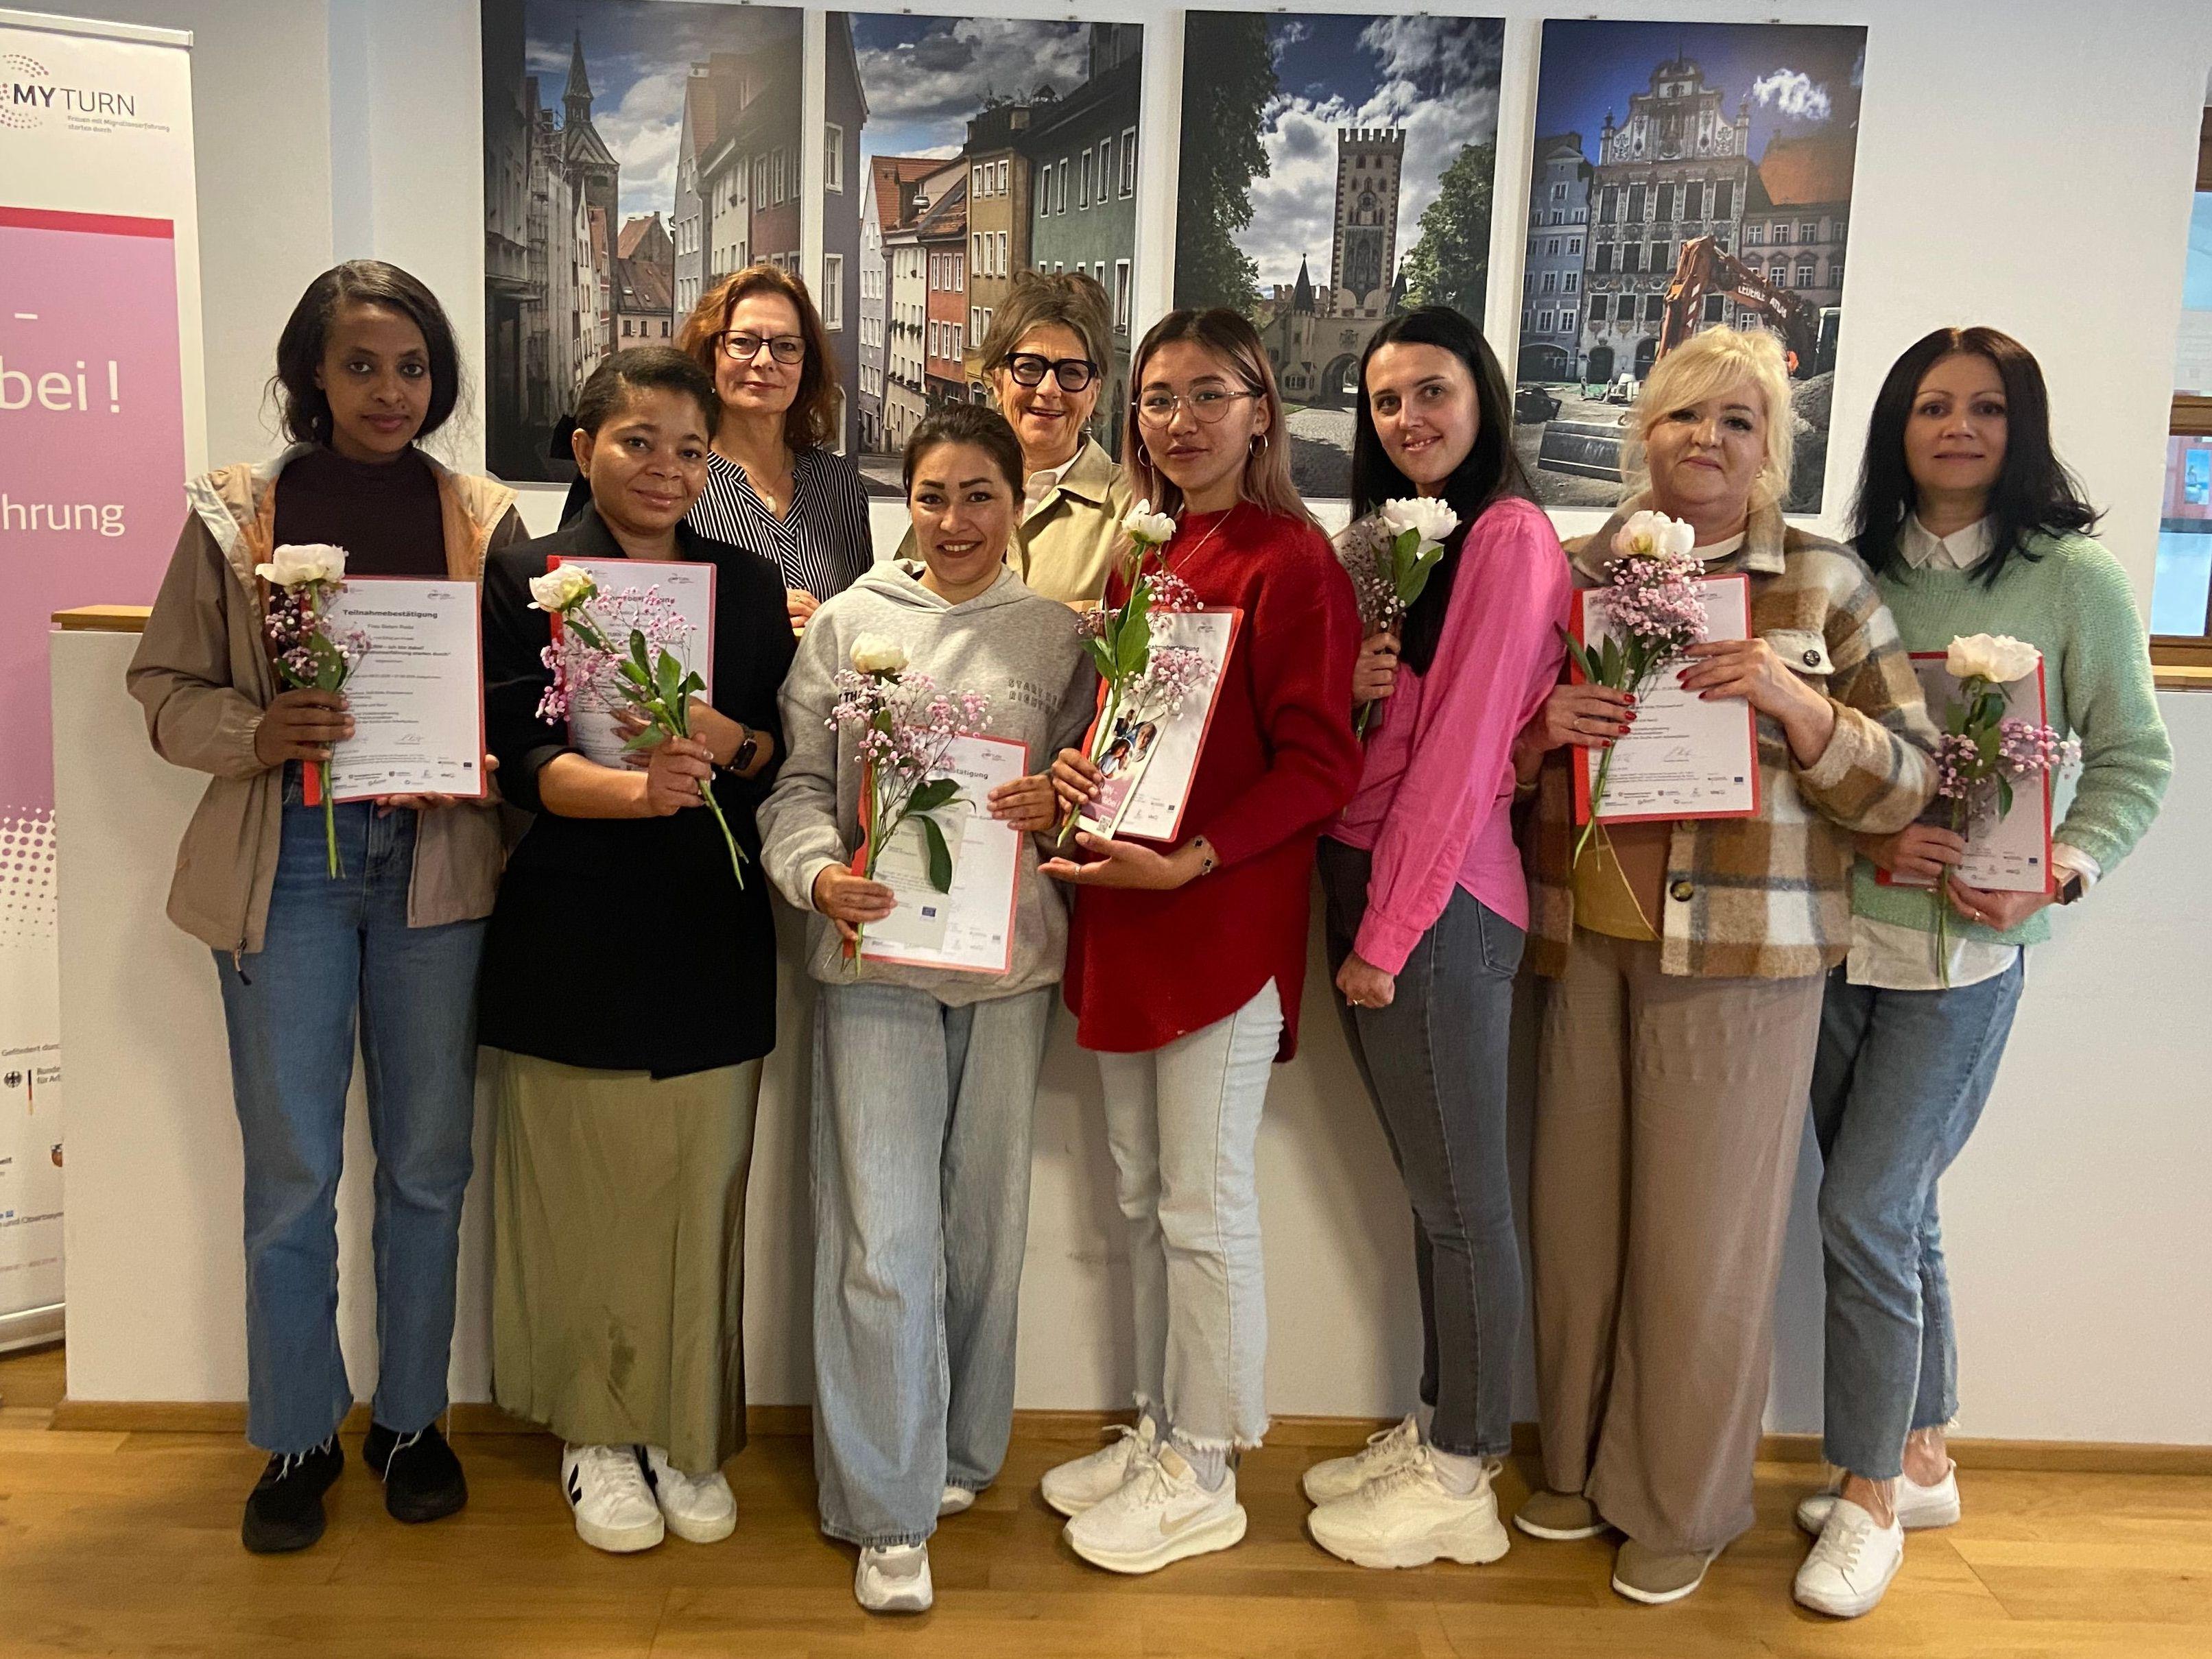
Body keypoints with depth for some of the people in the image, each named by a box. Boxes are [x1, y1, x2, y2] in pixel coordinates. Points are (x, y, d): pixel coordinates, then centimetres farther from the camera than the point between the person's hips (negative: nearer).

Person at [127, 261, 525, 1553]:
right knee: (291, 1168, 6)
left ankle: (413, 1419, 28)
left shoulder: (486, 517, 4)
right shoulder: (235, 512, 3)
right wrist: (259, 733, -14)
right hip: (287, 859, 0)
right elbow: (166, 687, 5)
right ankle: (299, 1435, 25)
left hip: (436, 857, 1)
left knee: (428, 1158, 10)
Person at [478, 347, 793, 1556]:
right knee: (585, 1193, 5)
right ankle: (594, 1431, 26)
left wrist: (729, 742, -15)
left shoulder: (750, 584, 10)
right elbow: (518, 754, -8)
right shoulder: (528, 579, 2)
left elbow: (790, 755, 8)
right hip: (570, 942, -2)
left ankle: (685, 1433, 25)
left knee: (700, 1192, 6)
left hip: (711, 941, 2)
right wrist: (634, 789, -26)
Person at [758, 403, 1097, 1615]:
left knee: (985, 1218, 12)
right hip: (875, 952, -1)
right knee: (885, 1234, -3)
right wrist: (819, 875, -15)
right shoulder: (848, 621, 5)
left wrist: (1054, 807, -12)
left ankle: (959, 1454, 33)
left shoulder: (1059, 637, 8)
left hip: (1009, 957, 2)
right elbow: (797, 781, 3)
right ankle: (888, 1512, 11)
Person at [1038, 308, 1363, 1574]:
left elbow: (1319, 766, -14)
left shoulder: (1293, 562, -10)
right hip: (1126, 916, 8)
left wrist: (1189, 860, -22)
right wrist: (1074, 771, -1)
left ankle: (1203, 1478, 20)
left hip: (1228, 920, -8)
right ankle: (1159, 1432, 33)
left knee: (1206, 1208, 3)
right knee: (1144, 1198, 17)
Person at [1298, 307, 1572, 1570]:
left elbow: (1460, 752, -15)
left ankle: (1462, 1478, 20)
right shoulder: (1382, 536, 16)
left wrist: (1390, 932, -14)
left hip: (1442, 897, -8)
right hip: (1361, 875, 8)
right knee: (1426, 1181, 17)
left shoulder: (1510, 537, -11)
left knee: (1461, 1195, 4)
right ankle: (1441, 1429, 32)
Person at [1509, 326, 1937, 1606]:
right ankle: (1579, 1466, 32)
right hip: (1586, 938, 3)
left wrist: (1796, 703, -18)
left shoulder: (1826, 585, 1)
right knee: (1576, 1213, 10)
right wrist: (1542, 724, -9)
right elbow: (1498, 752, 13)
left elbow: (1909, 782, -1)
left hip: (1742, 959, -2)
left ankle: (1682, 1507, 25)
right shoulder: (1579, 572, 8)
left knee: (1703, 1235, 5)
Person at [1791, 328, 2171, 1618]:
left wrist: (2058, 873, -15)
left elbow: (2136, 763, -1)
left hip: (1969, 947, -4)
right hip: (1846, 929, 4)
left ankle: (1868, 1496, 13)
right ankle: (1923, 1462, 33)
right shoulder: (1860, 572, 5)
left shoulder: (2076, 579, -3)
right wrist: (1866, 838, -12)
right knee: (1897, 1210, 14)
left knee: (1864, 1212, -6)